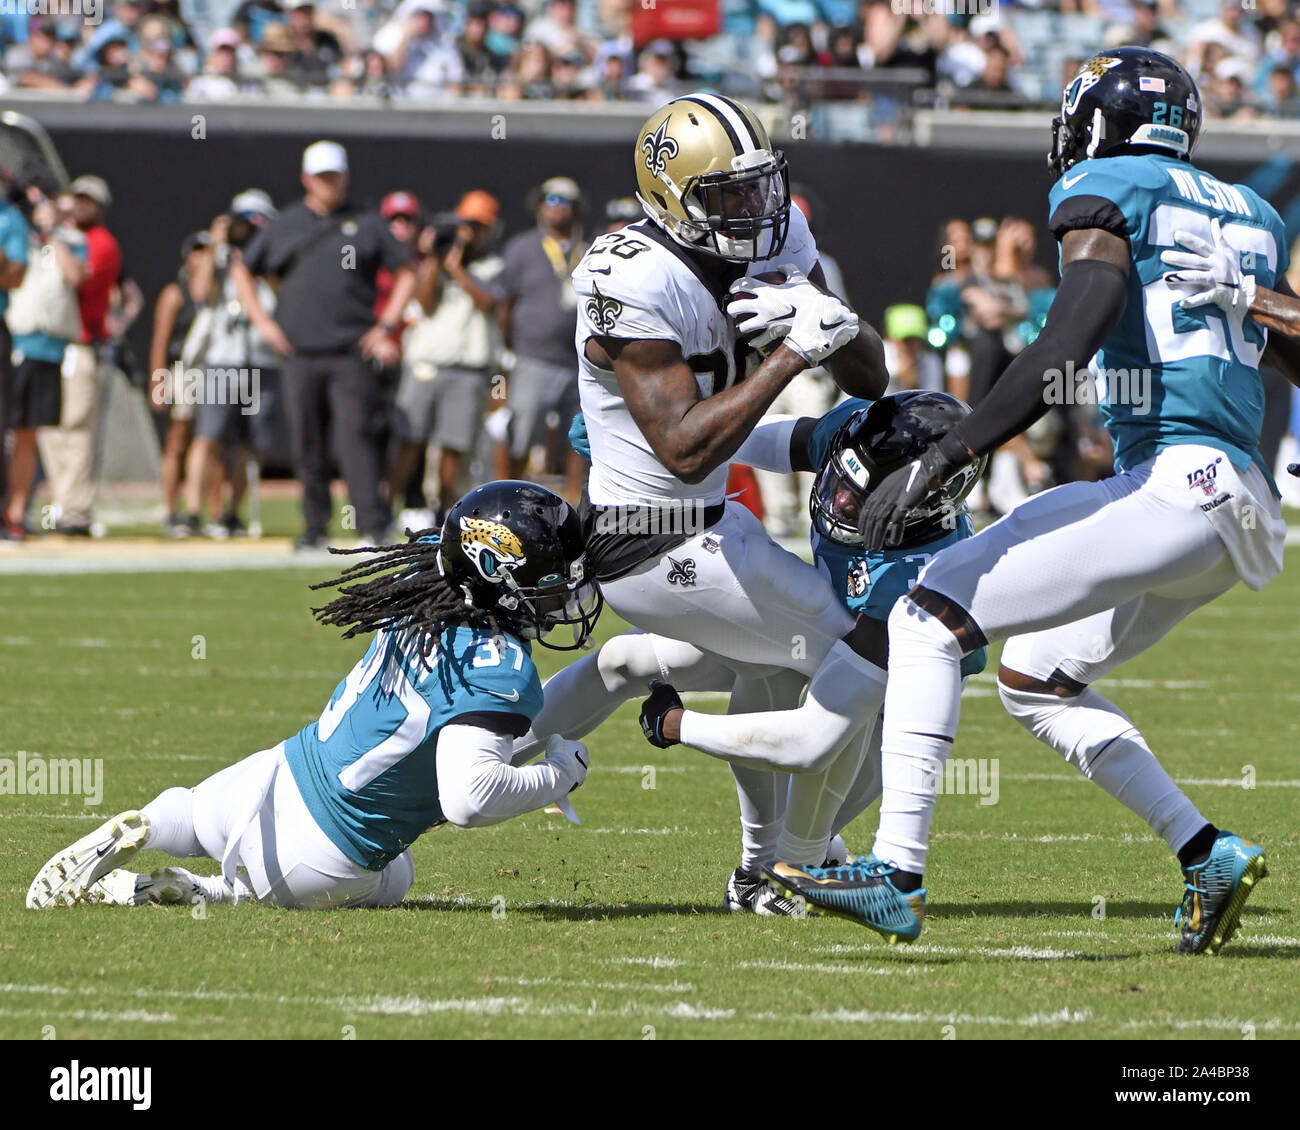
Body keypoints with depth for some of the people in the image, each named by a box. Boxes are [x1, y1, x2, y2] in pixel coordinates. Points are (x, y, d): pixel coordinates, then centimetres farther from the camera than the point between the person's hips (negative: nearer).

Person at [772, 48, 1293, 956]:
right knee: (1034, 680, 24)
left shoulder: (1106, 193, -2)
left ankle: (898, 874, -17)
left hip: (1176, 487, -9)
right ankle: (1208, 855, 17)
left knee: (930, 618, -8)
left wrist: (942, 459, -19)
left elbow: (1065, 351, -16)